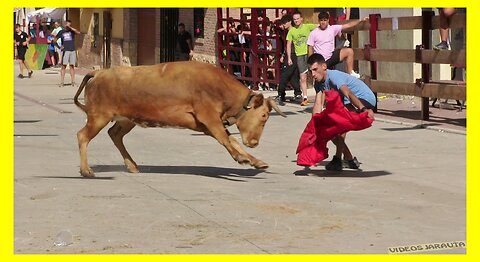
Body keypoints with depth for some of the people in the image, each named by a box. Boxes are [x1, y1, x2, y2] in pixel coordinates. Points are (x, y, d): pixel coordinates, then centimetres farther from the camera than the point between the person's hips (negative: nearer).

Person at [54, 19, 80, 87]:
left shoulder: (72, 30, 7)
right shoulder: (61, 32, 7)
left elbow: (78, 32, -15)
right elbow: (54, 40, 14)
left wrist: (70, 27, -16)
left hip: (72, 50, 1)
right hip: (65, 51, -1)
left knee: (72, 66, 4)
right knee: (63, 66, -5)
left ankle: (73, 82, 7)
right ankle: (61, 82, -5)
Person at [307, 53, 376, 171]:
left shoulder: (334, 76, -28)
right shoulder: (320, 84, -1)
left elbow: (348, 94, -45)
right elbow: (318, 104, -15)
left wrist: (363, 109, -60)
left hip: (365, 100, -10)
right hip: (348, 104, 10)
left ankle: (338, 159, -29)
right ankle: (349, 159, 17)